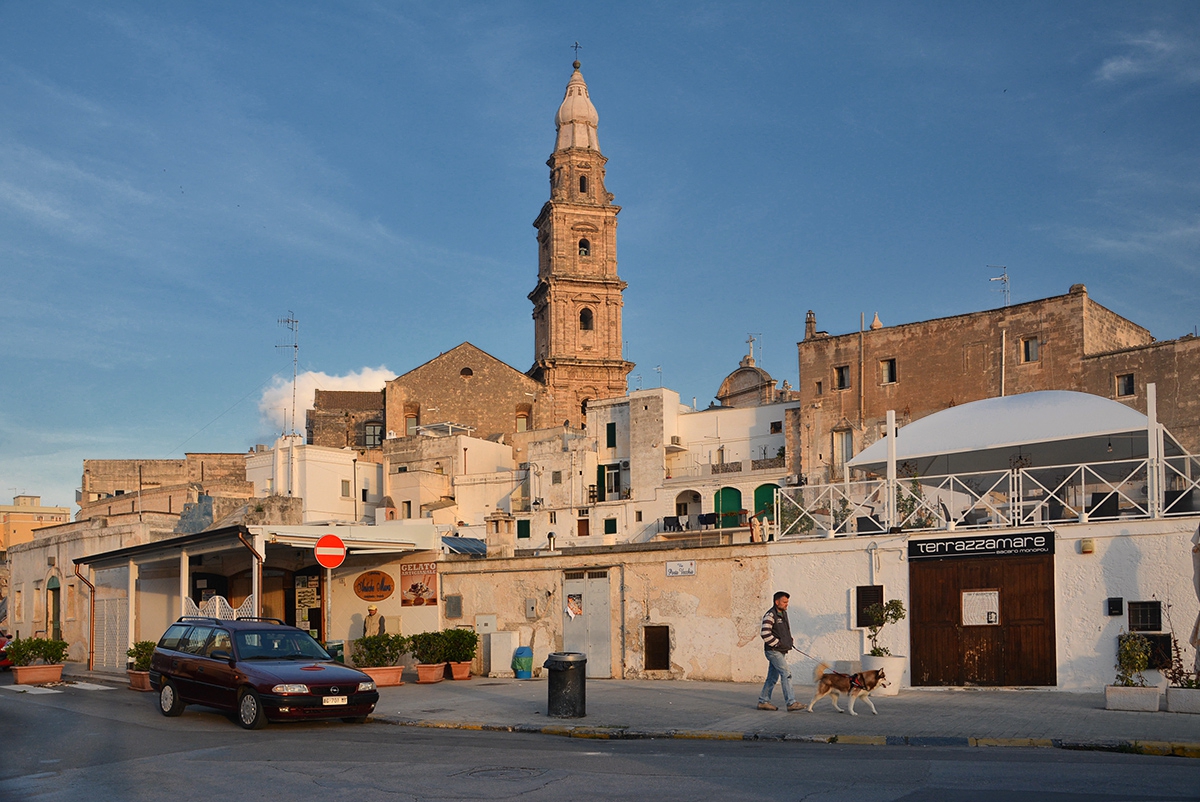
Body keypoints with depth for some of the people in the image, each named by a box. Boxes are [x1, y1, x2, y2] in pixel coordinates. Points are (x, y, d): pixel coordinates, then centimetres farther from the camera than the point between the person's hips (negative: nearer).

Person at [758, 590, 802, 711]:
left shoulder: (783, 613, 14)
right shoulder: (770, 615, -15)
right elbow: (765, 634, -23)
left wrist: (789, 640, 14)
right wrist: (777, 643, -17)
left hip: (781, 651, 9)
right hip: (773, 651, -9)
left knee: (773, 677, 11)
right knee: (786, 673, -14)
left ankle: (763, 701, 18)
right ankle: (791, 703, -16)